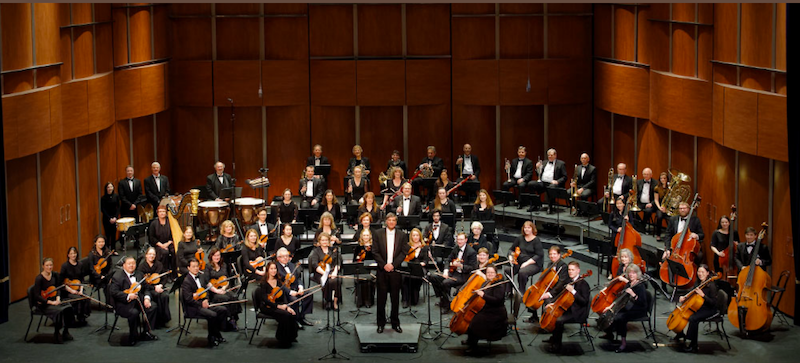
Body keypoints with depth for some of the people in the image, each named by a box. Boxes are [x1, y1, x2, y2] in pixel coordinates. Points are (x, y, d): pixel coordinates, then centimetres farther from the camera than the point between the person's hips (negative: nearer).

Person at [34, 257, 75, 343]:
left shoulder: (55, 275, 3)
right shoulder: (39, 278, -15)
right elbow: (37, 296, -17)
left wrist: (58, 298, -7)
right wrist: (50, 302, -23)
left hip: (53, 300, 6)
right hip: (43, 304, -6)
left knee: (68, 307, -22)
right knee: (59, 311, -32)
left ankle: (65, 331, -4)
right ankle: (56, 333, -10)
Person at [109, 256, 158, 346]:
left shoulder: (139, 275, 16)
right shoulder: (117, 276, -5)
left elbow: (147, 288, 15)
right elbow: (113, 292, -15)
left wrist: (147, 298, -7)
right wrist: (128, 296, -24)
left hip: (139, 299, 6)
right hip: (124, 303, -6)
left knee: (153, 306, -16)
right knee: (134, 312, -34)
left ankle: (146, 332, -1)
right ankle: (133, 337, -11)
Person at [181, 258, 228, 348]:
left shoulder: (202, 277, 12)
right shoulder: (186, 281, -12)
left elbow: (206, 290, 18)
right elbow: (188, 299, -18)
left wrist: (205, 300, -3)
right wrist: (201, 304, -18)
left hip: (203, 304, 8)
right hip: (193, 308, -8)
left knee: (223, 310, -5)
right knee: (212, 315, -29)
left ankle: (217, 335, 1)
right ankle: (211, 339, -13)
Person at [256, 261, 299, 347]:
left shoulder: (279, 281, 11)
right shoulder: (264, 283, -7)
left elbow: (283, 296, 6)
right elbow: (265, 299, -16)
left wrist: (287, 306, -12)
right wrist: (278, 306, -23)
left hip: (278, 304, 6)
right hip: (267, 307, -6)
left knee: (293, 314, -23)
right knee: (285, 315, -31)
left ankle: (290, 337, -6)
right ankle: (283, 340, -16)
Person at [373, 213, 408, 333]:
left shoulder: (401, 235, 6)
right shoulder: (379, 234, 5)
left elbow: (404, 252, 1)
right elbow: (375, 252, 0)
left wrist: (393, 264, -11)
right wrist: (384, 265, -11)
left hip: (396, 270, 0)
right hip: (382, 270, 0)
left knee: (395, 297, 4)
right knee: (381, 297, 2)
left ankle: (395, 323, 12)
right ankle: (381, 323, 9)